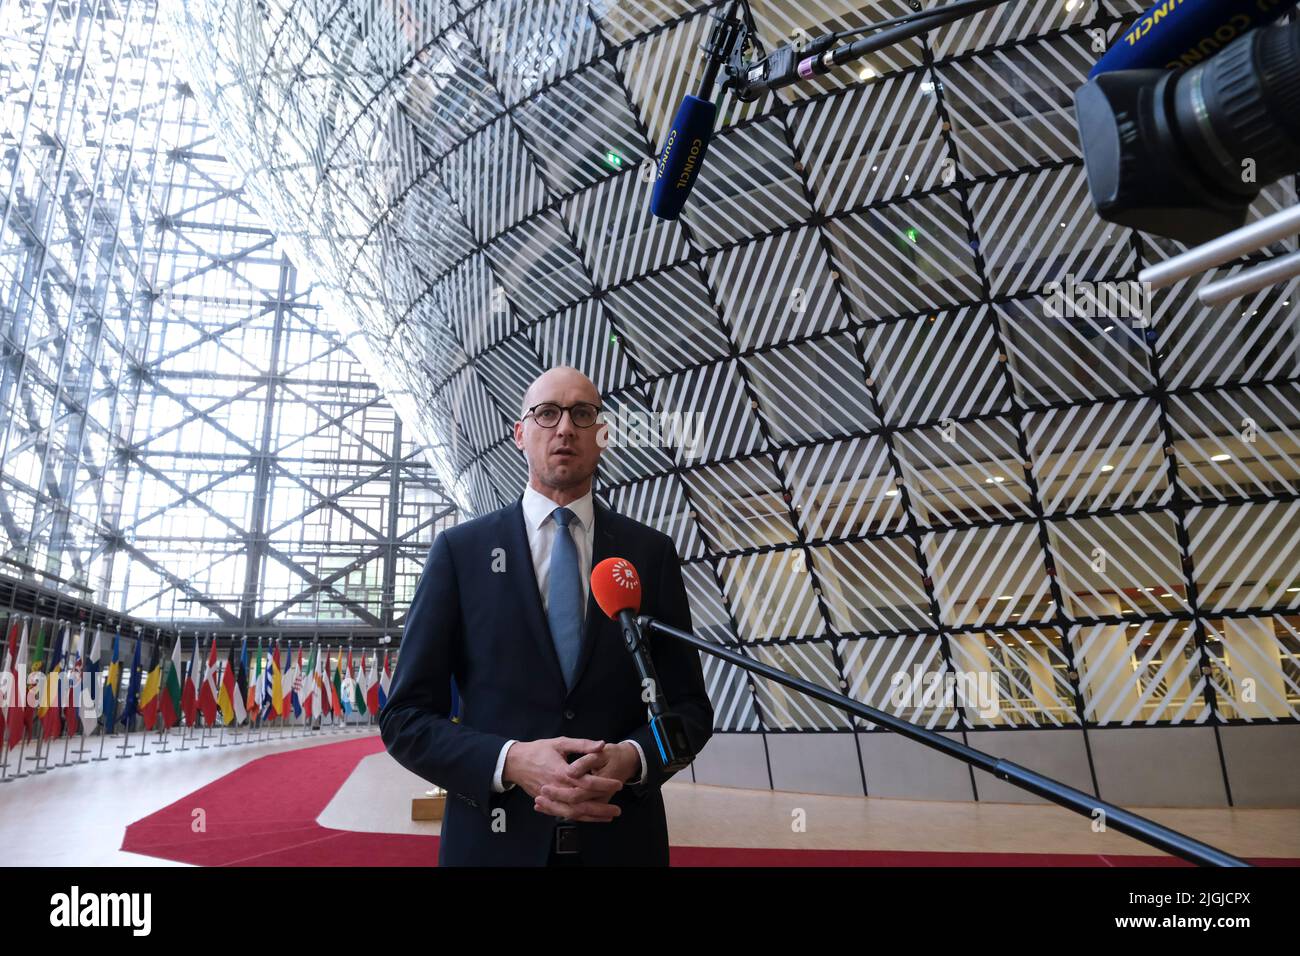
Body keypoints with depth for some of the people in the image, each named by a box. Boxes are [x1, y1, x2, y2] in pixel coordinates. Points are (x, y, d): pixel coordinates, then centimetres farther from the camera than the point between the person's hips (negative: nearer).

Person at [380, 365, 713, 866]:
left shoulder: (651, 552, 0)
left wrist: (632, 758, -17)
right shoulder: (460, 549, -4)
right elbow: (405, 717, -4)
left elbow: (688, 705, 3)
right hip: (494, 839, -1)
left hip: (623, 840, 2)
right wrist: (511, 760, -20)